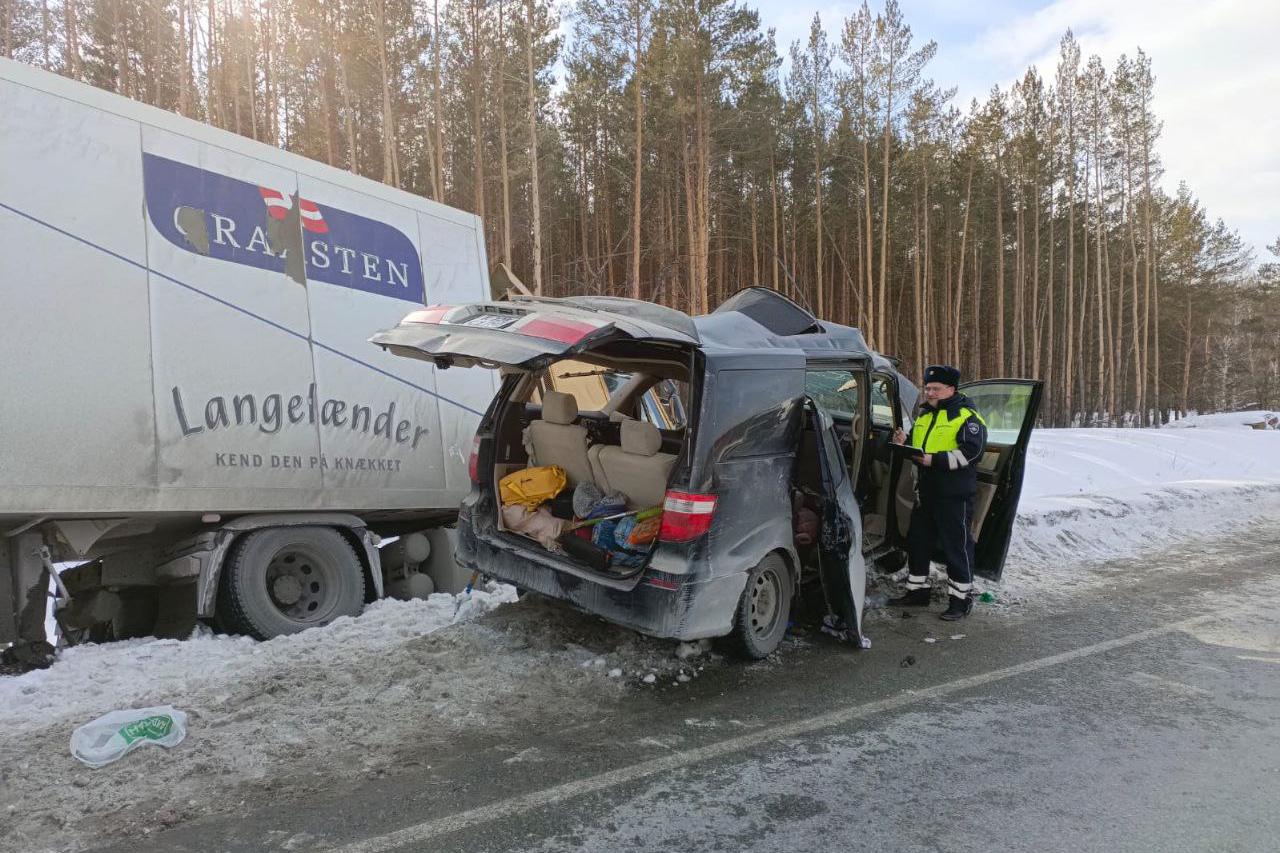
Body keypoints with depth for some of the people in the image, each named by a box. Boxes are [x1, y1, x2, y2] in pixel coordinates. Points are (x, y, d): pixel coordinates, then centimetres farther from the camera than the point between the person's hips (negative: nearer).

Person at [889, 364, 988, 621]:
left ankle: (961, 598, 11)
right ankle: (917, 590, 27)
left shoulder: (966, 416, -9)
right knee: (917, 541, 14)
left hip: (954, 494, -8)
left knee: (956, 545, 0)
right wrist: (905, 443, 0)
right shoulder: (925, 414, 15)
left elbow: (970, 452, -19)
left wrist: (935, 460, -25)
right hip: (925, 491, 8)